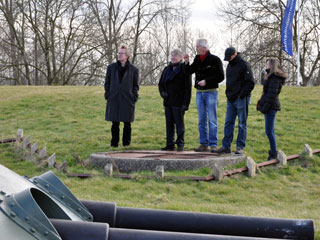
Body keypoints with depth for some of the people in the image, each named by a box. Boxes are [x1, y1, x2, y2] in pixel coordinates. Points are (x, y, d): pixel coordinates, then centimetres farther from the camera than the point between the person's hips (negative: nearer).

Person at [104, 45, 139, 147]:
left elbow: (135, 85, 7)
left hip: (127, 100, -1)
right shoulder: (111, 67, 8)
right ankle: (114, 142, 11)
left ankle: (126, 142, 14)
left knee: (127, 122, 4)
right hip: (114, 99, 1)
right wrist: (107, 95, 2)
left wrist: (134, 98, -3)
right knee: (115, 122, 3)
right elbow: (107, 83, 11)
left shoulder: (133, 69, 4)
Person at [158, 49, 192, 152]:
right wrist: (162, 92, 0)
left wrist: (185, 103, -15)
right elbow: (160, 83, 22)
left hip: (178, 103, -6)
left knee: (179, 124, -2)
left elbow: (188, 88, -9)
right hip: (168, 102, 6)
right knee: (169, 124, 8)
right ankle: (170, 144, 13)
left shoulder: (184, 70, -4)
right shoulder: (167, 69, 16)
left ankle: (180, 144, 6)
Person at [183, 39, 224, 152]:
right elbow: (190, 71, 7)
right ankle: (204, 144, 13)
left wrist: (206, 81, -17)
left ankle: (213, 145, -1)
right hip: (199, 93, 6)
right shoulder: (197, 60, 9)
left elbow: (221, 77, -9)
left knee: (212, 120, -4)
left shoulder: (214, 60, -7)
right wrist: (186, 62, -9)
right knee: (201, 120, 8)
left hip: (211, 92, -6)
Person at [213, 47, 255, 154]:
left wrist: (241, 95, -15)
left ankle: (240, 147, 3)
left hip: (241, 99, -8)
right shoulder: (229, 66, 16)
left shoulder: (244, 65, -8)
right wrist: (228, 93, 14)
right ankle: (226, 146, 8)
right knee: (228, 123, 6)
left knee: (242, 124, -1)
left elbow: (250, 83, -12)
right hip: (230, 99, 8)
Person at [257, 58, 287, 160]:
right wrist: (261, 104, 21)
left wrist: (265, 107, -20)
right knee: (270, 131, 14)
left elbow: (272, 94, -20)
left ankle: (274, 153, -2)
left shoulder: (274, 78, -15)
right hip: (270, 107, 11)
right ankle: (273, 152, 20)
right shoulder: (271, 76, 17)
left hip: (271, 106, -11)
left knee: (269, 131, -8)